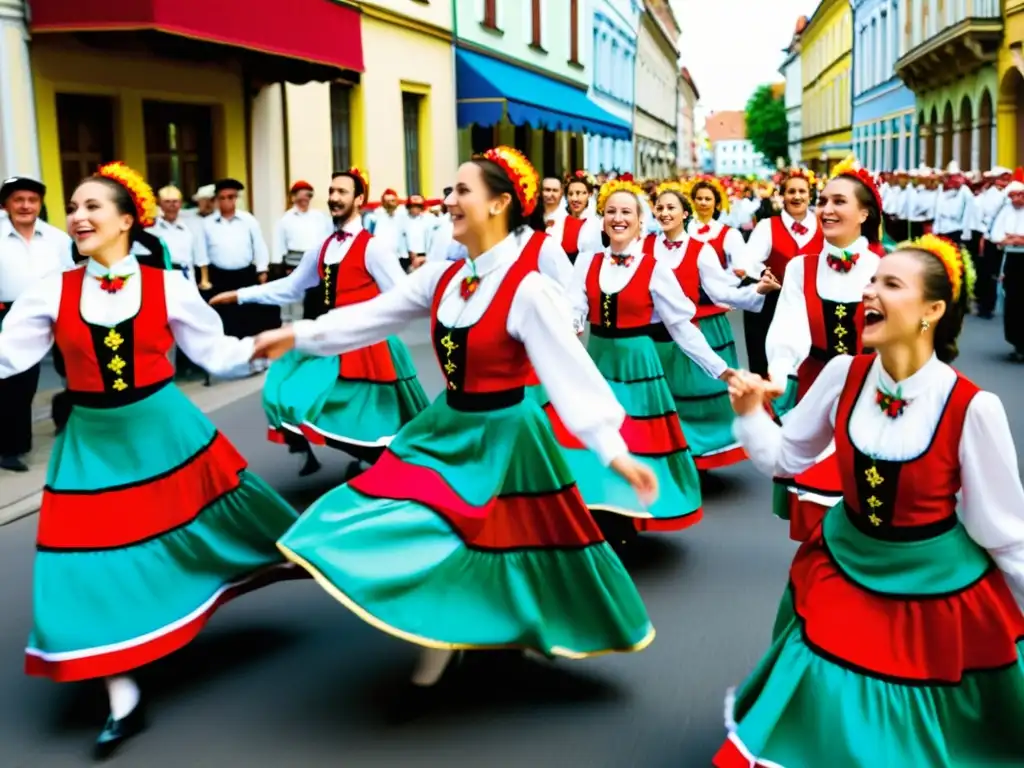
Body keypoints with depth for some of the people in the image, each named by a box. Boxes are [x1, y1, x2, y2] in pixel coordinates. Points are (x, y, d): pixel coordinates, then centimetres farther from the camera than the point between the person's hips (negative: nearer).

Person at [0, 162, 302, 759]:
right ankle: (125, 702, 16)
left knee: (208, 519, 11)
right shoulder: (54, 290, -3)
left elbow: (215, 351, 0)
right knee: (99, 561, 3)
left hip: (165, 431, -1)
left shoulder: (167, 285, -5)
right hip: (93, 445, 2)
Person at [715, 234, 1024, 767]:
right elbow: (786, 458, 0)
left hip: (938, 588, -3)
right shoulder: (844, 374, -12)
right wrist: (750, 414, -17)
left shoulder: (972, 408, -23)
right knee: (831, 721, 18)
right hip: (845, 569, 3)